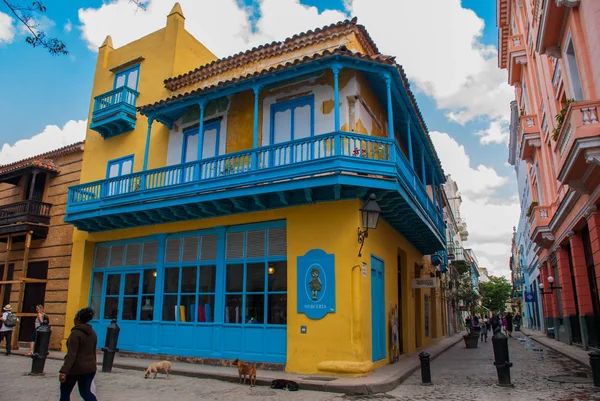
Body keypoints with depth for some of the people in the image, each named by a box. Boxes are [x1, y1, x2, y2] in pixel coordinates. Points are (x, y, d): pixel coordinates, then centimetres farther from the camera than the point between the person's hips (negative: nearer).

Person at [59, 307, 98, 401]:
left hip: (75, 368, -6)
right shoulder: (92, 333, 8)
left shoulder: (75, 333, -15)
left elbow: (71, 354, -23)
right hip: (89, 368, 6)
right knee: (86, 392, 11)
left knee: (65, 392, 14)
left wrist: (64, 371, -26)